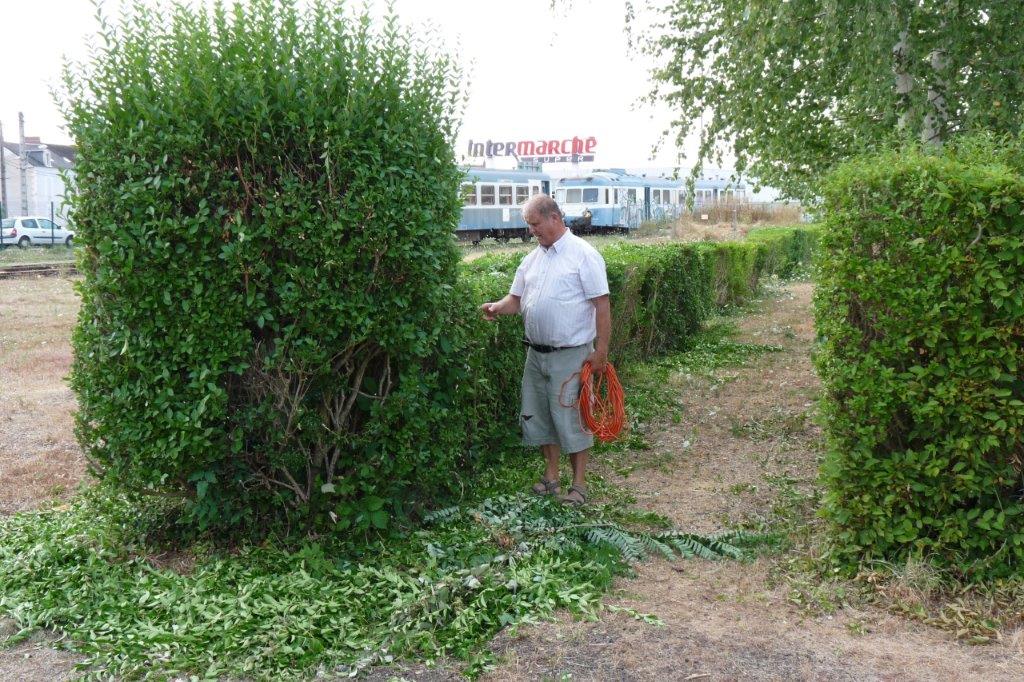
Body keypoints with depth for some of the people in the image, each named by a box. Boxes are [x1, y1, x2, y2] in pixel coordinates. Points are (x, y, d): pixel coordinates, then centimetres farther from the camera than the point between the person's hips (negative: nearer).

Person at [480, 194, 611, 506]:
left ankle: (579, 484, 11)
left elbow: (602, 305, -12)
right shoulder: (532, 258, 11)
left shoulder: (584, 254, -10)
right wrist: (498, 307, -8)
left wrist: (600, 351, -15)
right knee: (539, 415, 13)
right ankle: (551, 477, 26)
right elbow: (516, 299, 15)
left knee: (572, 418, -1)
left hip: (571, 354, -7)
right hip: (536, 352, 7)